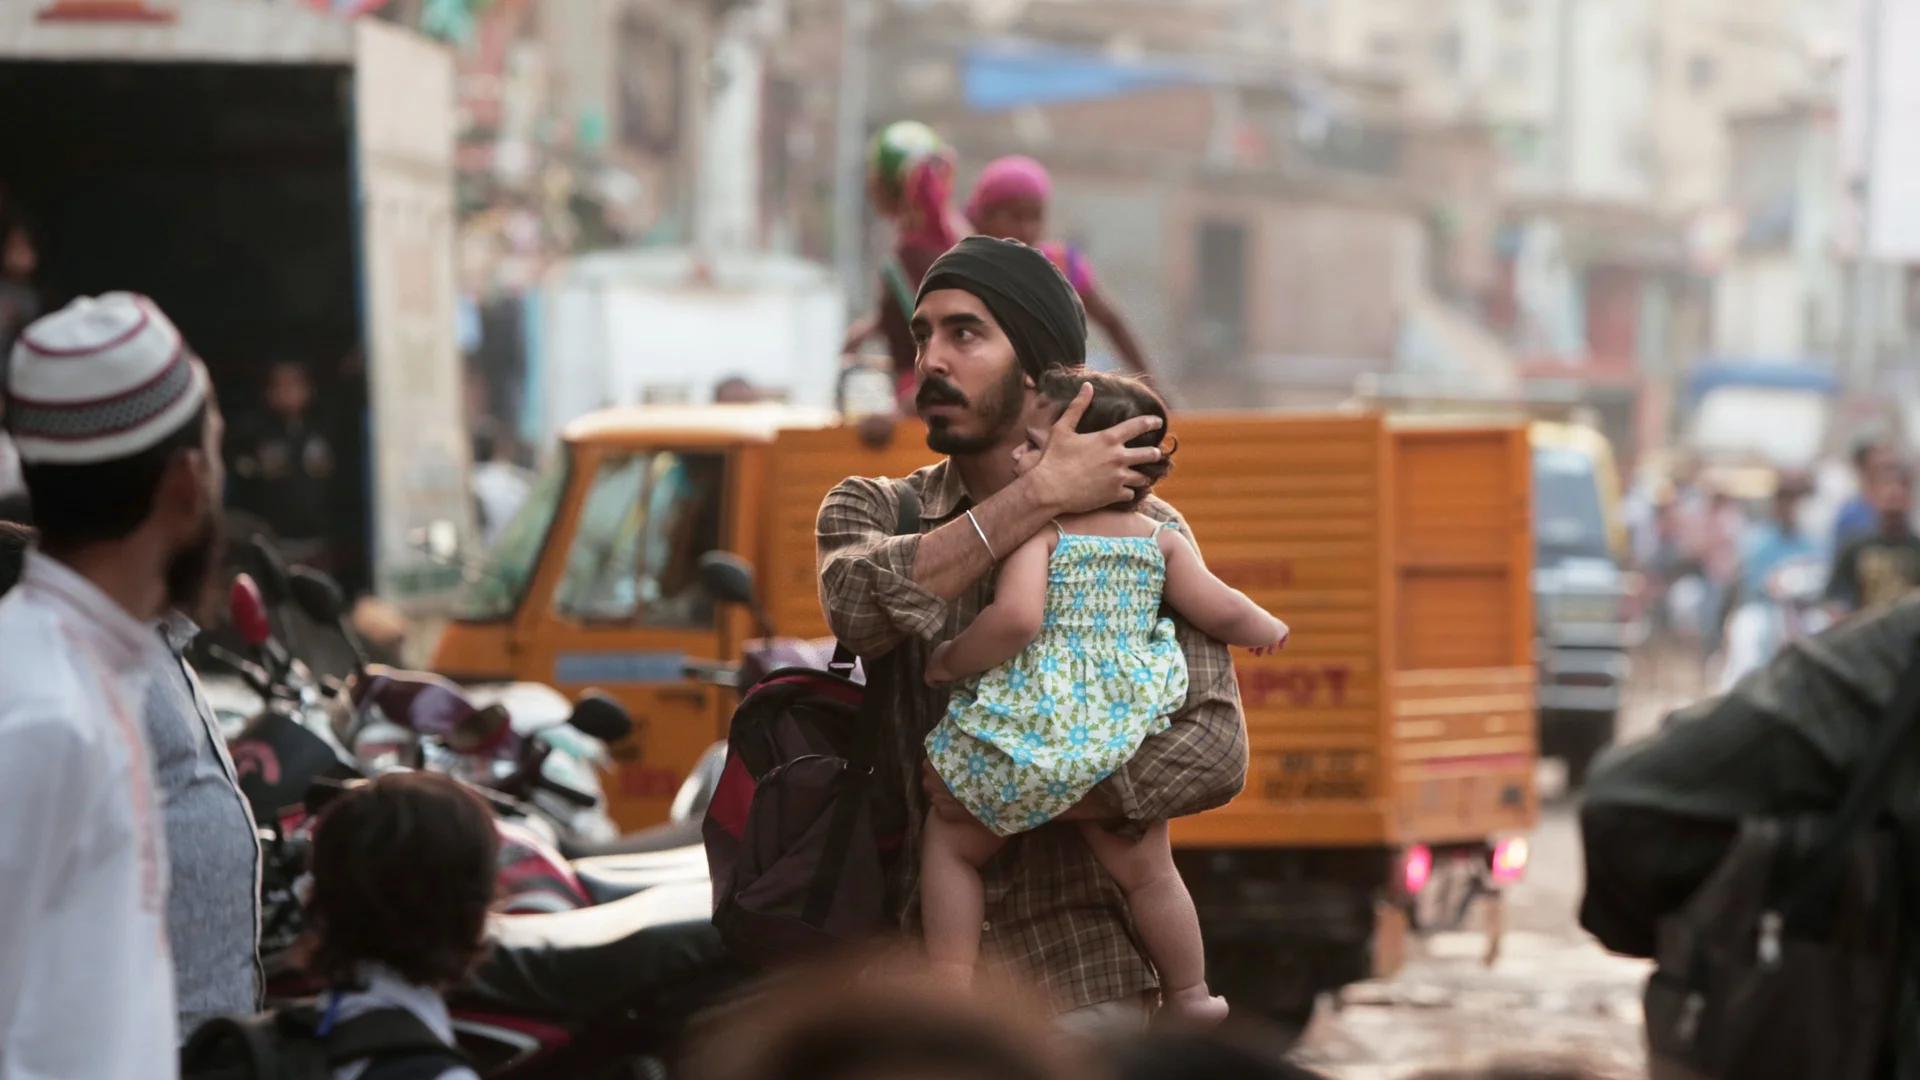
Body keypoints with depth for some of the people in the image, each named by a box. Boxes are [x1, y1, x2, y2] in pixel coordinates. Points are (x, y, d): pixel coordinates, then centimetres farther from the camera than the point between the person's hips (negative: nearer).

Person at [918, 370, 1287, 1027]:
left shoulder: (1038, 531, -11)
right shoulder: (1159, 540, 4)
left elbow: (1015, 617, -25)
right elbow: (1221, 612, 5)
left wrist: (951, 662, -10)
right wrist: (1266, 629, 27)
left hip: (1031, 734, -5)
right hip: (1124, 740, 5)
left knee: (951, 845, 15)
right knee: (1146, 870, 23)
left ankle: (952, 994, 8)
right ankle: (1188, 996, 34)